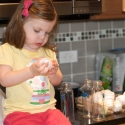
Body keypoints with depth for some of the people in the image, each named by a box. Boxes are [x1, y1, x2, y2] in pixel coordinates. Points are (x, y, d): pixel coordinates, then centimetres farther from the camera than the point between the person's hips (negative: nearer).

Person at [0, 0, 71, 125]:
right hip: (19, 111, -4)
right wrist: (31, 71, -29)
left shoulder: (48, 51, 12)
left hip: (48, 109, 5)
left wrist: (53, 73, -9)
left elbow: (57, 81, 15)